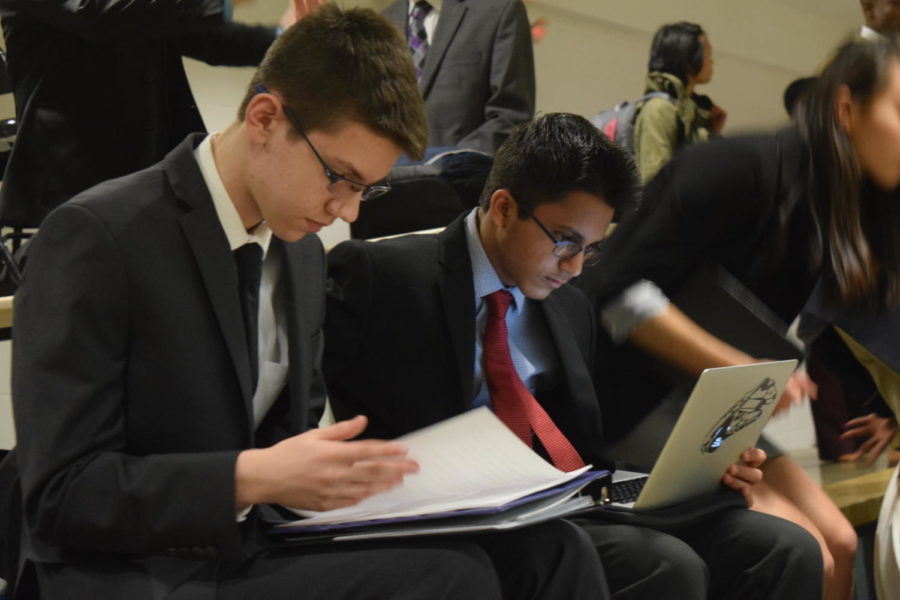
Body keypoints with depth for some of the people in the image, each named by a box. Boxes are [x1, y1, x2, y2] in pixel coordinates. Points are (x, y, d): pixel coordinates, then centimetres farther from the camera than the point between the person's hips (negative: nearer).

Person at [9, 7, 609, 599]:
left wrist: (353, 468, -3)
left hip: (266, 545, 7)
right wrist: (254, 477, -25)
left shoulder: (303, 252, 10)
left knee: (544, 547, -13)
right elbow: (60, 491, -15)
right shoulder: (97, 236, -12)